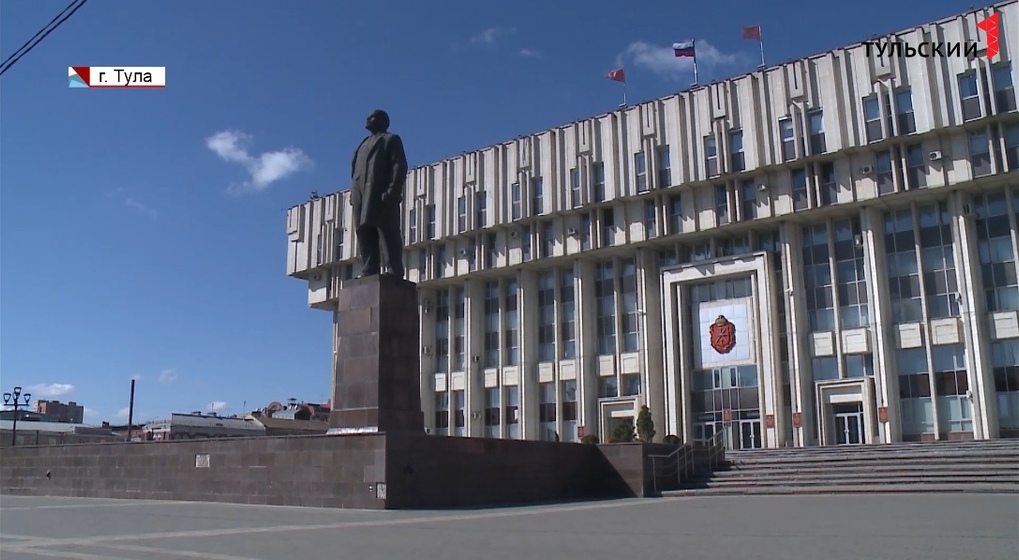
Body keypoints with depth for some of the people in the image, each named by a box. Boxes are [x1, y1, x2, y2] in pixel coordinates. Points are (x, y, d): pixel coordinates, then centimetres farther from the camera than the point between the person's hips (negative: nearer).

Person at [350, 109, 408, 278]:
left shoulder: (391, 139, 9)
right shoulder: (365, 143, 30)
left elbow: (399, 166, -4)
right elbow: (356, 170, 24)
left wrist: (392, 191, -18)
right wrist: (354, 193, 10)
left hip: (381, 194, -7)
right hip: (362, 195, 8)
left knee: (388, 233, -11)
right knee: (364, 234, 0)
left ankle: (394, 272, -14)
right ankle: (369, 271, -2)